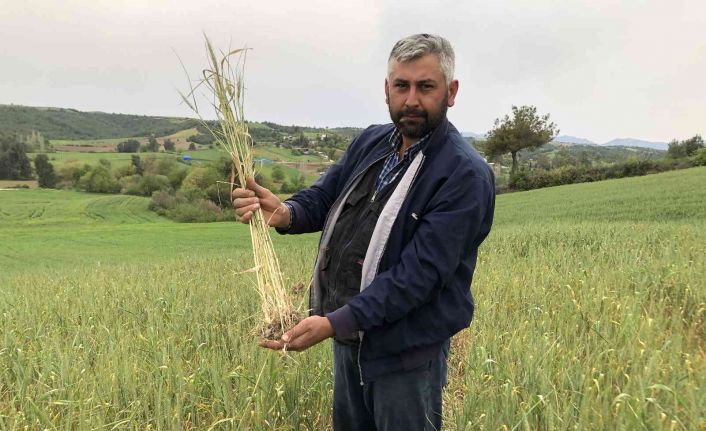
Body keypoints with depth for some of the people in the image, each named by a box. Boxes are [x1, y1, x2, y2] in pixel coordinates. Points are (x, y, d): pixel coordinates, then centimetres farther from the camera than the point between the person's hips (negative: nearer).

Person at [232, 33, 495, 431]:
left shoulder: (466, 175, -21)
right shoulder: (371, 142, 2)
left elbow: (419, 273, -26)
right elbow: (324, 198, 4)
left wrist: (334, 323, -32)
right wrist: (284, 212, -19)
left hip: (405, 353, -6)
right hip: (349, 339, 7)